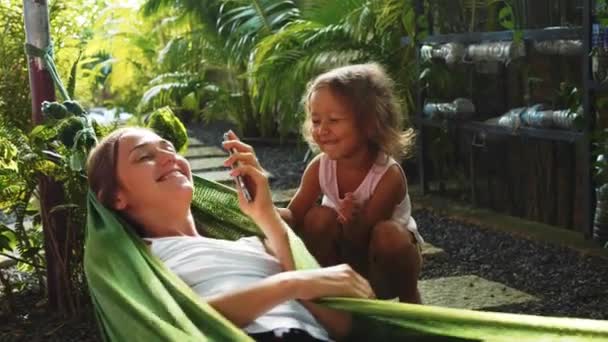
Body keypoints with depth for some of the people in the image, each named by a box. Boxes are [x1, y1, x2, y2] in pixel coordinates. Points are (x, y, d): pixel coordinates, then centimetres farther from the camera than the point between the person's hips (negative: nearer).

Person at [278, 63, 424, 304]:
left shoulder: (389, 175, -29)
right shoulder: (320, 167, -16)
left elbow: (362, 241, -26)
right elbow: (294, 217, -18)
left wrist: (353, 225, -49)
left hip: (382, 260, -3)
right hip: (346, 256, 3)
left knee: (388, 233, -35)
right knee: (319, 218, -24)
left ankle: (409, 298, -9)